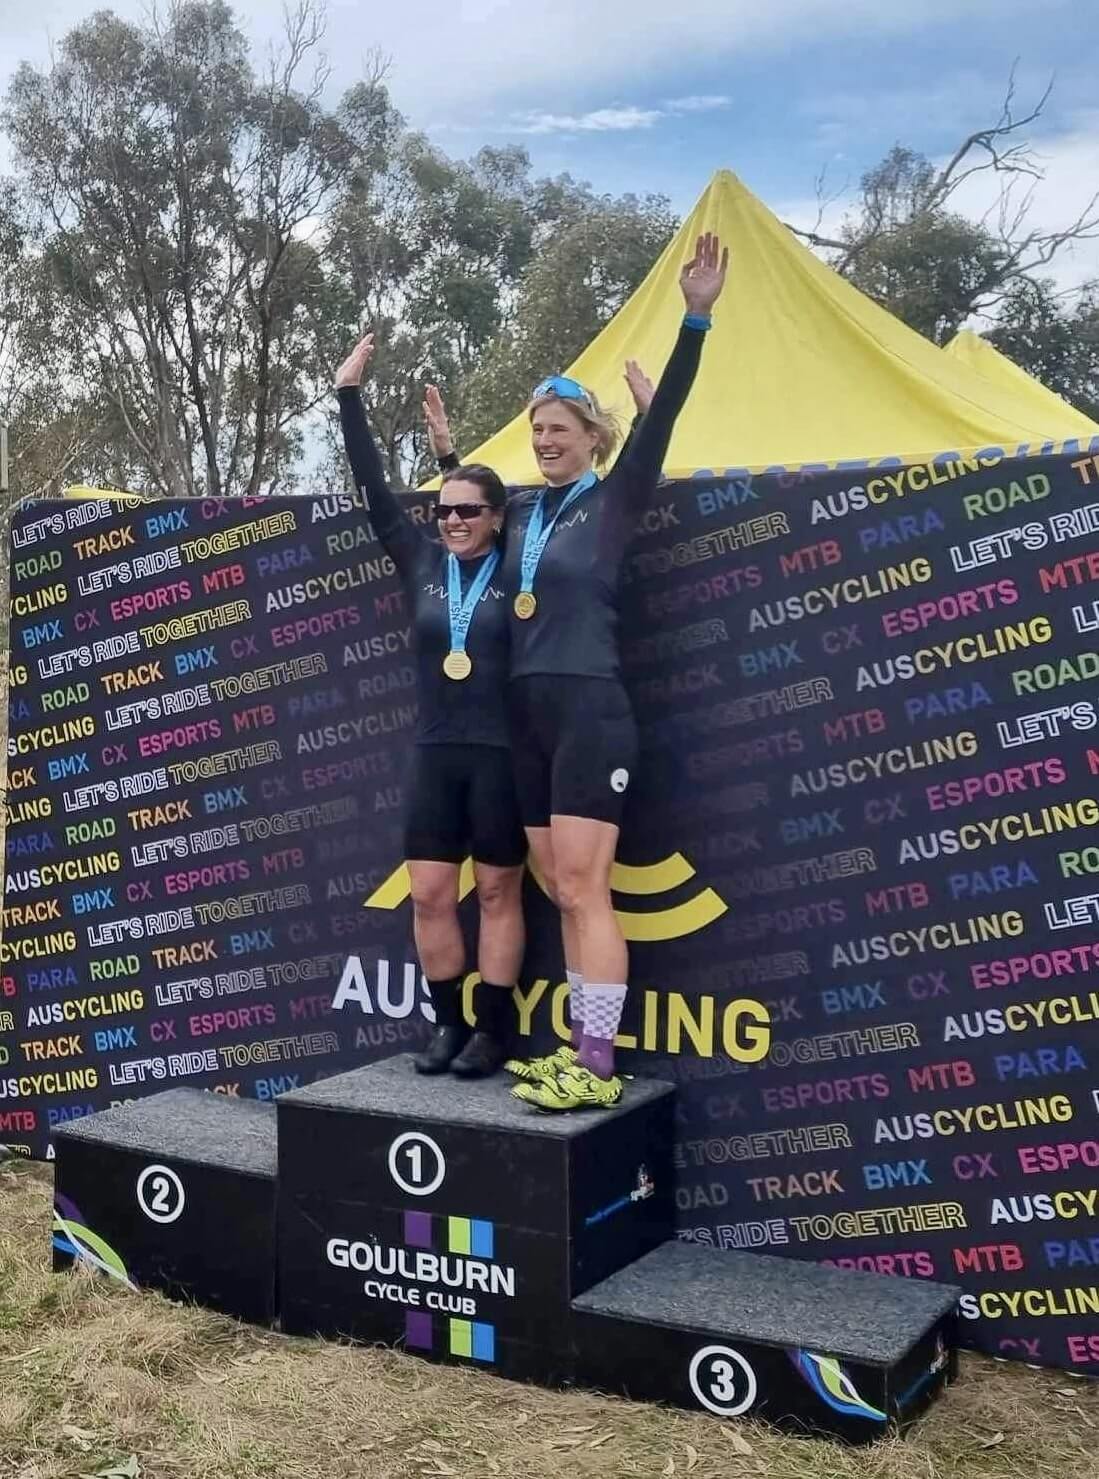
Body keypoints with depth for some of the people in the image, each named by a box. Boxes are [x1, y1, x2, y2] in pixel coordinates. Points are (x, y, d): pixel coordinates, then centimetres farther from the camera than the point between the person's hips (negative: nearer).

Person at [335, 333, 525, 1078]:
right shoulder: (423, 562, 6)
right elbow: (375, 489, 7)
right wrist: (350, 397, 5)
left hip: (502, 753, -4)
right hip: (436, 753, 4)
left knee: (498, 891, 4)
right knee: (429, 894, 4)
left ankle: (495, 1029, 12)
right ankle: (450, 1022, 17)